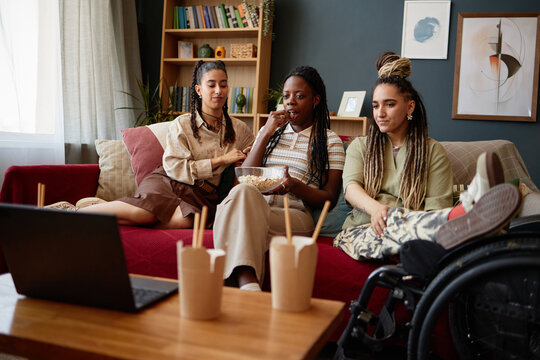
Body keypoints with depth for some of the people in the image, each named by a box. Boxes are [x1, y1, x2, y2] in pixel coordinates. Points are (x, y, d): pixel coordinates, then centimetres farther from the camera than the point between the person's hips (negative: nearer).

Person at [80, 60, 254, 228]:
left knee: (185, 219, -36)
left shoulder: (240, 130, 12)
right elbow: (174, 167, -8)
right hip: (167, 183, -2)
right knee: (145, 211, -37)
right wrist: (221, 160, -10)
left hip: (202, 195, 2)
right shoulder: (181, 124, 2)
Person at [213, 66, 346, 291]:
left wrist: (294, 186, -16)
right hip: (255, 207, 4)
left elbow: (329, 198, 5)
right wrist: (266, 134, 3)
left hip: (295, 216, -3)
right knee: (243, 191, -35)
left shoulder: (330, 141, 13)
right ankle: (247, 282, -50)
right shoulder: (269, 131, 26)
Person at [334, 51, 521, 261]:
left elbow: (437, 204, 2)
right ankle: (464, 215, -64)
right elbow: (351, 185, 0)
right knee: (392, 219, -38)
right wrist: (374, 207, -24)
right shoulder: (360, 146, 20)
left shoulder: (432, 151, 15)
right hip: (361, 232, 0)